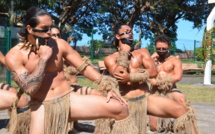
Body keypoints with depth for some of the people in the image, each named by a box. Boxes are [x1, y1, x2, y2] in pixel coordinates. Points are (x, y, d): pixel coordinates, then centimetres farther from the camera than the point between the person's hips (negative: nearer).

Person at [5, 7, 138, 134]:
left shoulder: (59, 44, -1)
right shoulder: (14, 55, -7)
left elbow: (84, 67, 5)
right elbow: (29, 88, -17)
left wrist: (108, 86, -3)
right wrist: (43, 58, -16)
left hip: (69, 99, 3)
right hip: (42, 107, -2)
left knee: (120, 109, -11)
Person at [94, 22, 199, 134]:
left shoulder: (142, 52, 15)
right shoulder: (110, 59, 10)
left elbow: (153, 72, -2)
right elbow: (118, 75, -11)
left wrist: (130, 77, -14)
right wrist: (124, 52, 1)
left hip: (146, 98, 2)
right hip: (125, 102, -1)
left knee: (181, 111, -18)